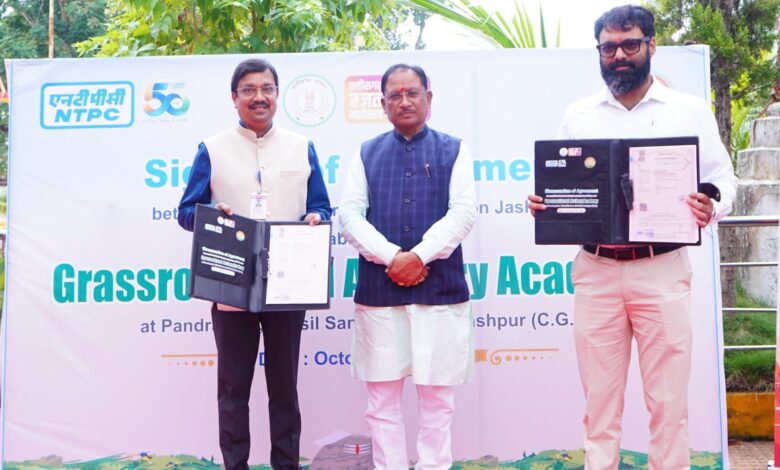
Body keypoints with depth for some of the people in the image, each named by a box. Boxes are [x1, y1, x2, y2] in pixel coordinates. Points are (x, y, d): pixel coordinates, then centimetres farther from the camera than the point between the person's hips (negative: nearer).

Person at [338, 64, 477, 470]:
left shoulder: (453, 150, 9)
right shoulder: (366, 154, 13)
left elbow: (463, 212, -4)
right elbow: (350, 214, 2)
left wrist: (419, 256, -15)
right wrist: (391, 258, -12)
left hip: (440, 289, -1)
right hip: (378, 289, 2)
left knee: (436, 396, 3)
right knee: (382, 397, 6)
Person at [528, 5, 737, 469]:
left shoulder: (690, 110, 6)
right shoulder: (578, 115, 11)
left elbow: (723, 177, 6)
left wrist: (711, 208, -16)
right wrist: (543, 203, -8)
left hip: (662, 270, -1)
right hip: (595, 270, 2)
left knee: (668, 399, 3)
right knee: (600, 398, 7)